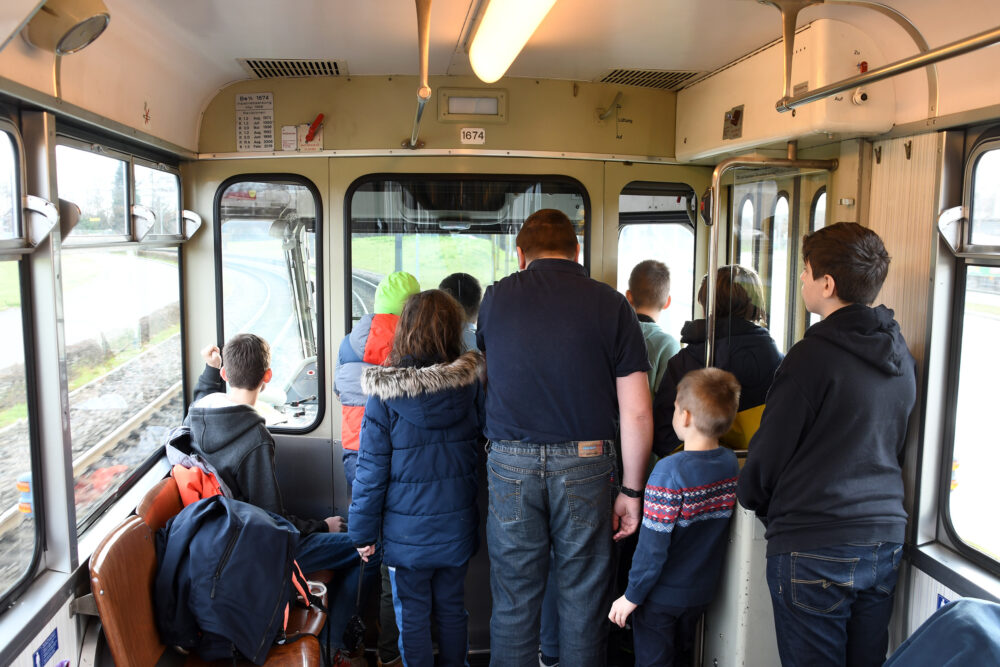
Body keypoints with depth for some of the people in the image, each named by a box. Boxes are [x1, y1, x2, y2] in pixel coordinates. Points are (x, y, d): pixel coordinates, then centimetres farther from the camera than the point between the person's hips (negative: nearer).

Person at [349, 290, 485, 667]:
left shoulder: (384, 397, -15)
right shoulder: (472, 386, -8)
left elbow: (371, 471, -10)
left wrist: (363, 532, -1)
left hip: (407, 534, -3)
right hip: (457, 528, 3)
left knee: (413, 616, 13)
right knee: (452, 610, 19)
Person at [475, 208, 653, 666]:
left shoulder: (496, 298, 3)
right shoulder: (610, 304, -3)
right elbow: (636, 412, -5)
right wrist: (631, 490, 4)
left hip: (511, 464, 1)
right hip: (586, 465, -1)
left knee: (513, 603, 12)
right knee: (583, 602, 12)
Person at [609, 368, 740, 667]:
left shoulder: (670, 471, -27)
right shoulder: (731, 463, -7)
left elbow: (653, 546, -24)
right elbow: (716, 527, 5)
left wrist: (632, 596, -14)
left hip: (662, 596, -6)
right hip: (703, 590, 6)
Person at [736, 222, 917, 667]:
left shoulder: (812, 356, -17)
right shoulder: (902, 357, 6)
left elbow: (769, 453, -11)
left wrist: (750, 497, 9)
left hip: (814, 549, -7)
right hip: (885, 543, 7)